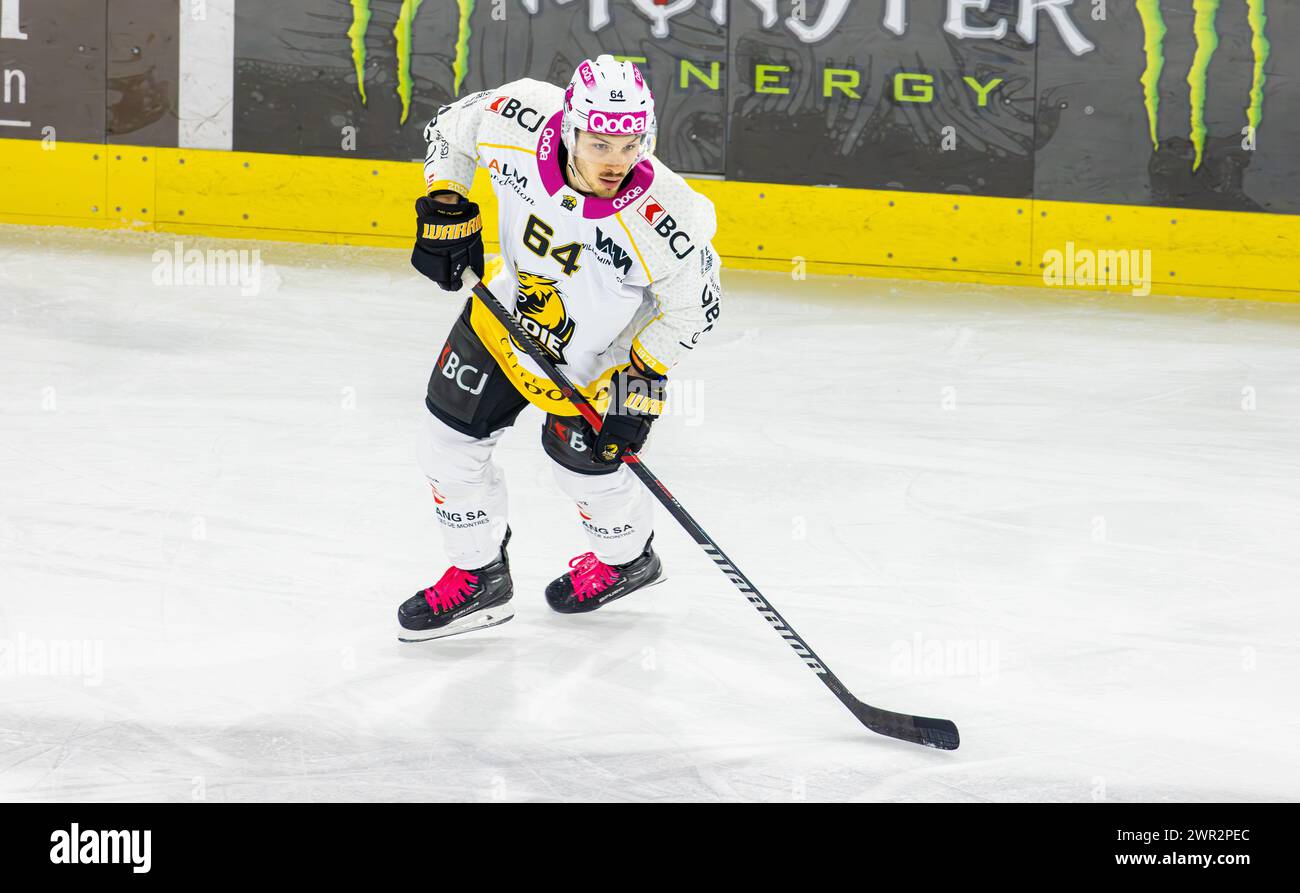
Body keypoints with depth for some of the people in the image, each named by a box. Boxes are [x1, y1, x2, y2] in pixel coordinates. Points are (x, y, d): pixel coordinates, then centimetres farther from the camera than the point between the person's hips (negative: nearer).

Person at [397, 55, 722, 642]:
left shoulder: (662, 215, -36)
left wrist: (643, 381, -19)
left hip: (604, 348, -4)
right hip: (510, 306, 4)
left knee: (581, 459, 1)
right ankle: (478, 576, 28)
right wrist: (446, 208, -13)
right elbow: (450, 128, -7)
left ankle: (626, 556, 36)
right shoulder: (523, 126, -30)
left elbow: (694, 306, -18)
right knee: (448, 438, 6)